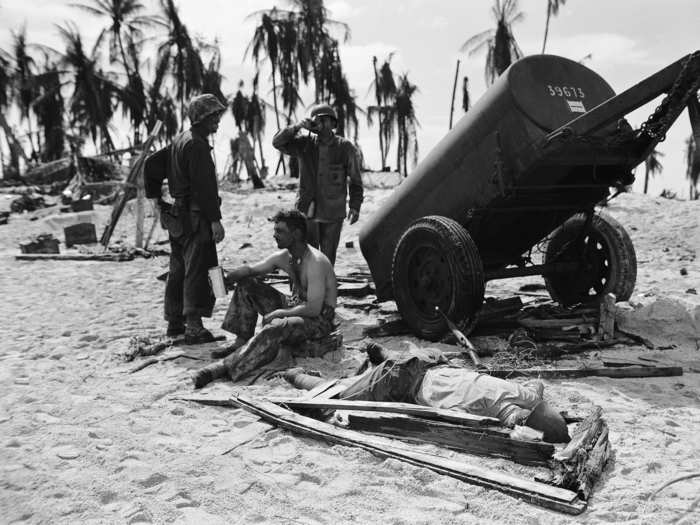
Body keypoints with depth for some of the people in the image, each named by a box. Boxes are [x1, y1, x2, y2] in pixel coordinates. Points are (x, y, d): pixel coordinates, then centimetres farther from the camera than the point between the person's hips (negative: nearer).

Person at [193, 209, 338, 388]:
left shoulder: (315, 263, -25)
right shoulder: (283, 257, 1)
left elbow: (314, 309, -30)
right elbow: (250, 269, 12)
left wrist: (279, 312, -22)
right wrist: (226, 278, -7)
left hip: (320, 318, -9)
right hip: (296, 306, 9)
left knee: (275, 327, -39)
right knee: (246, 285, 4)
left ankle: (226, 367, -44)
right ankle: (241, 342, 1)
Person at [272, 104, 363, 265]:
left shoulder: (345, 147, -3)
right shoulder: (304, 144, 2)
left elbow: (355, 179, 2)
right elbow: (277, 142, -6)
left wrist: (355, 206, -2)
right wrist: (297, 127, -18)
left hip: (333, 214, -1)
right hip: (307, 211, 1)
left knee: (328, 258, 9)